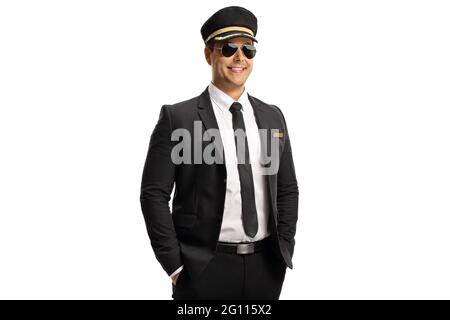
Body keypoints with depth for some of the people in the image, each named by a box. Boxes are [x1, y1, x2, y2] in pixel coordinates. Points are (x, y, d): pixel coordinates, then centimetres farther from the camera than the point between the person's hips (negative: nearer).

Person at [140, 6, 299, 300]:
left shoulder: (273, 116, 7)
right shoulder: (177, 118, -6)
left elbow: (288, 189, 12)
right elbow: (154, 194, -7)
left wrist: (284, 250, 4)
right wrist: (175, 265, -9)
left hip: (266, 265, 4)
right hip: (205, 267, -4)